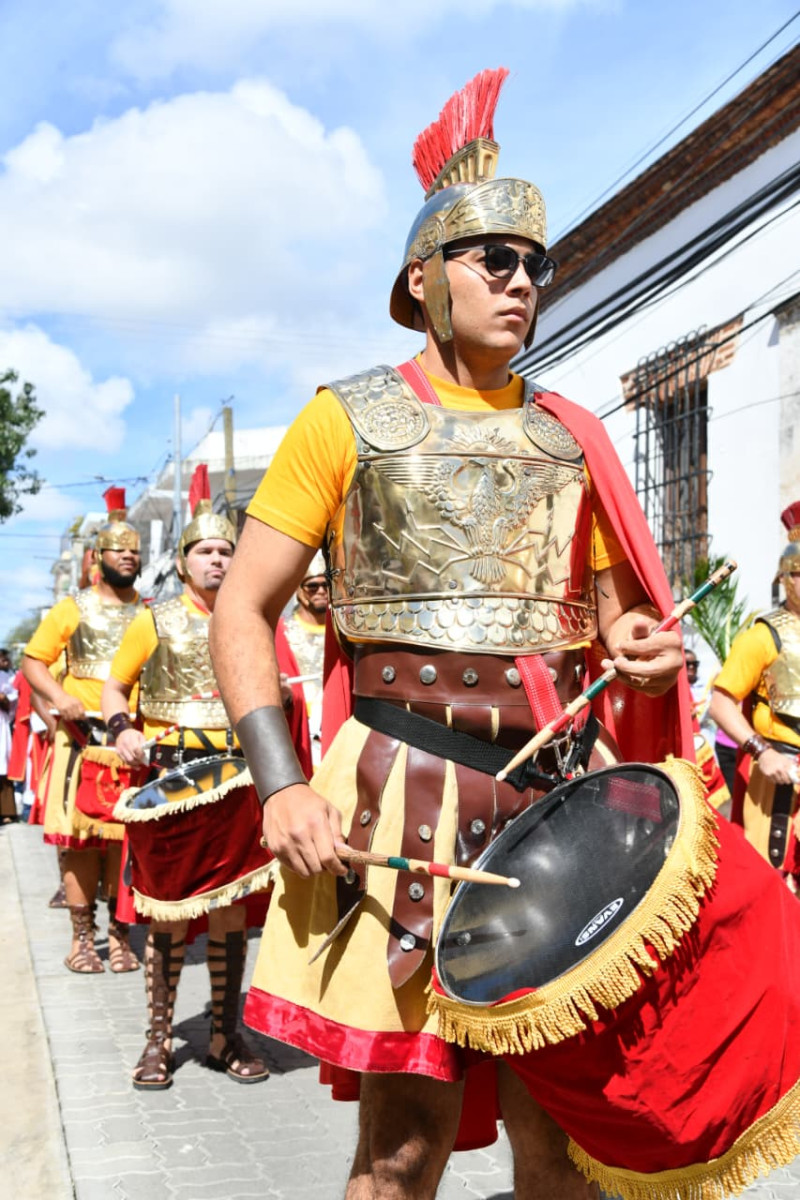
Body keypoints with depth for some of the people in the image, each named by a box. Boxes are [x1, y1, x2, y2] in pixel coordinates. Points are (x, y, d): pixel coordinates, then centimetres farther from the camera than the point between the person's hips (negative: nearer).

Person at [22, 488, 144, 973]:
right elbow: (33, 663, 7)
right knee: (80, 834, -1)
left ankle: (120, 933, 11)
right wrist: (58, 696, -11)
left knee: (127, 836, 1)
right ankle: (83, 936, 8)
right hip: (82, 736, -1)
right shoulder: (73, 609, 8)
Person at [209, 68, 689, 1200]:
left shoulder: (568, 436, 15)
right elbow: (243, 609, 1)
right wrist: (281, 784, -12)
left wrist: (642, 656, -4)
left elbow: (612, 618, 21)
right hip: (406, 787, -3)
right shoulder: (350, 417, 4)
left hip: (559, 784, 4)